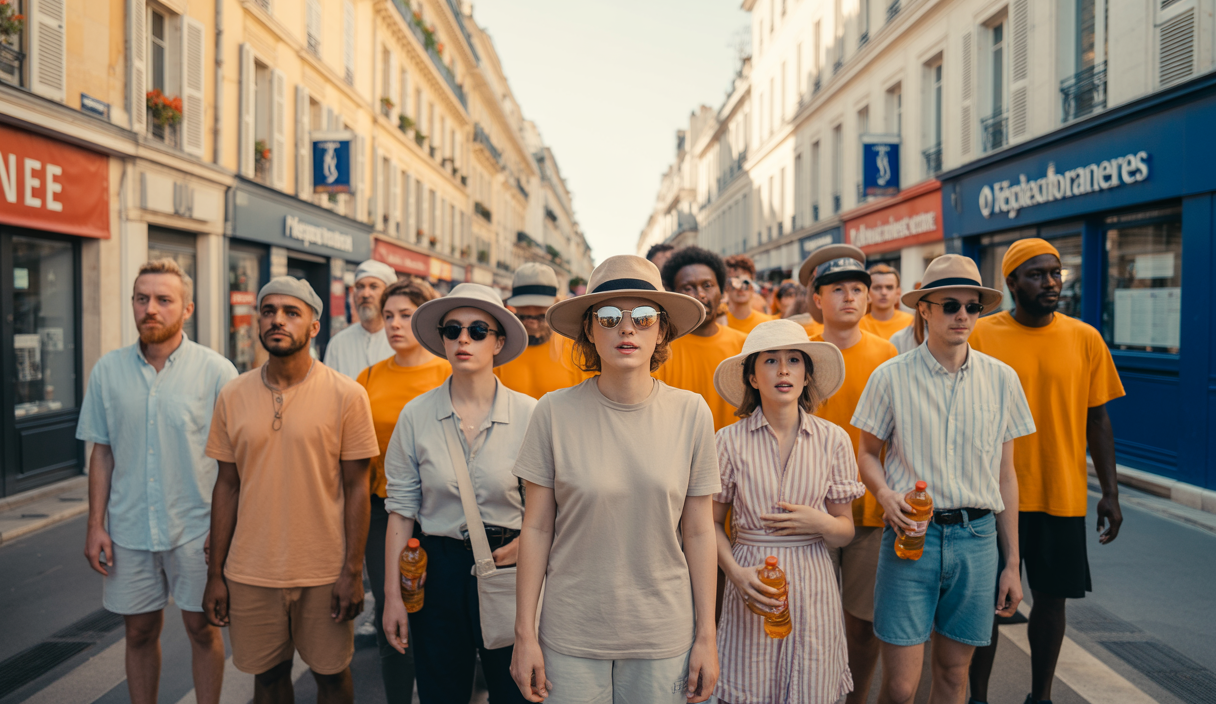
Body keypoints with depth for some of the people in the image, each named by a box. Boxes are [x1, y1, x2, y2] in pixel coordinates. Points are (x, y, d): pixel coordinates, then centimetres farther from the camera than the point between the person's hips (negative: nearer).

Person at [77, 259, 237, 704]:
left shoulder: (216, 371, -9)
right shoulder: (108, 370, 1)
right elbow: (101, 452, 7)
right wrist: (96, 525, 3)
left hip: (197, 529, -2)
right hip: (129, 530, 3)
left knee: (202, 629, 10)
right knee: (139, 632, 14)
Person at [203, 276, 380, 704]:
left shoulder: (346, 395, -8)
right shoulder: (232, 397, 2)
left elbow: (356, 488, -6)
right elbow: (227, 486, 6)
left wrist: (353, 572, -8)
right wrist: (215, 575, 6)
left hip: (323, 573, -2)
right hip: (250, 573, 3)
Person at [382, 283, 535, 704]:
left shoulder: (529, 414, -6)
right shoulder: (416, 416, -3)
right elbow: (401, 510, 0)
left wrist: (522, 546, -14)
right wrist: (393, 595, 0)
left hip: (509, 568, -1)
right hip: (439, 569, 1)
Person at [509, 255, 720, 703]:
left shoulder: (691, 413, -6)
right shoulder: (555, 412, -9)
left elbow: (698, 533, -1)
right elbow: (537, 528, -4)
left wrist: (706, 636, 2)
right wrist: (524, 633, -1)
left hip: (664, 636, 1)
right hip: (571, 637, -1)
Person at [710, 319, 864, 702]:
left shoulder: (832, 439, -1)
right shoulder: (730, 440, -5)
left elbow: (845, 530, 7)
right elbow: (711, 522, 3)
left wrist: (821, 523, -14)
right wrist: (735, 572, -11)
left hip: (812, 583, 1)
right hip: (753, 581, -1)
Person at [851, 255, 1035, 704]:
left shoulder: (1002, 379, 4)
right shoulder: (892, 377, -3)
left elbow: (1004, 474, 9)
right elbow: (867, 452, 6)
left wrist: (1011, 563, 9)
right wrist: (886, 495, -16)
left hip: (976, 537, 3)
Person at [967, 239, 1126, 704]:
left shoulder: (1085, 339, 3)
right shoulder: (980, 335, -5)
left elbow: (1097, 420, 7)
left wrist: (1110, 492, 4)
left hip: (1063, 495, 2)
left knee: (1051, 597, 12)